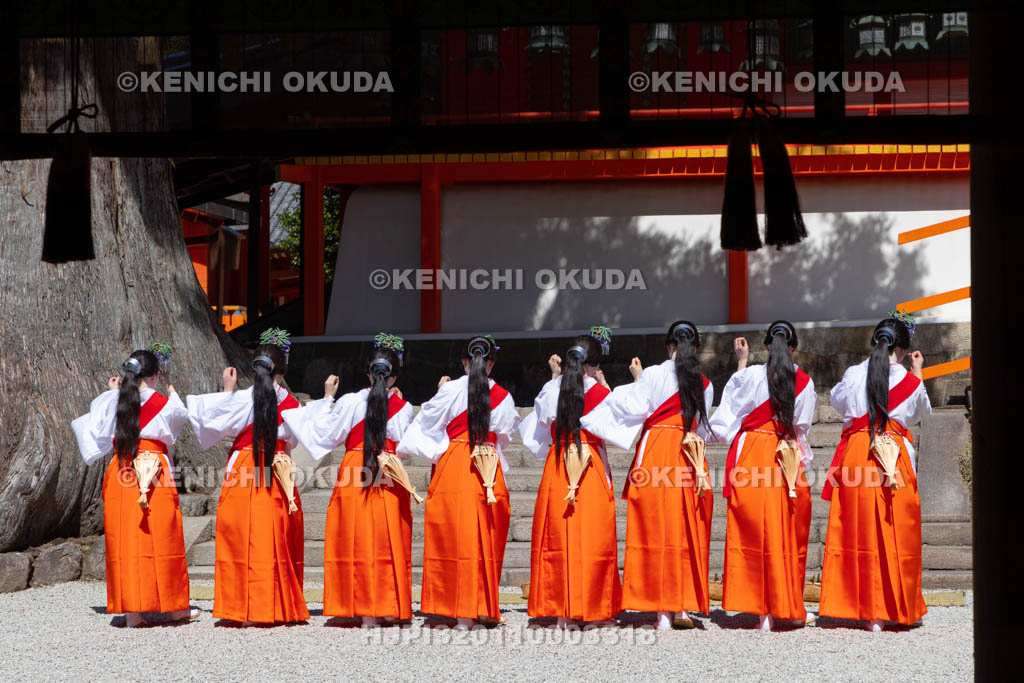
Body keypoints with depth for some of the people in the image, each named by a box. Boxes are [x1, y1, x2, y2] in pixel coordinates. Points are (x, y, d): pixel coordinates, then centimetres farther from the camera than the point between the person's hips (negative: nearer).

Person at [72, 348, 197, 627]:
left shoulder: (111, 402, 4)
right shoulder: (164, 403, -1)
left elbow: (96, 431, 16)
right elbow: (182, 416, 19)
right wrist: (174, 395, 38)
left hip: (120, 475, 2)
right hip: (154, 473, -2)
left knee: (125, 539, 4)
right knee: (161, 537, 5)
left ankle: (131, 610, 2)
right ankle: (174, 606, 13)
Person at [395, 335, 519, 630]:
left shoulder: (450, 390, -2)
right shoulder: (502, 397, 6)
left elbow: (426, 423, 9)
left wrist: (439, 394, 20)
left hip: (453, 466, -2)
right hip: (489, 472, 2)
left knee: (456, 537, -1)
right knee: (486, 538, 9)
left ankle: (461, 614, -4)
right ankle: (485, 609, 11)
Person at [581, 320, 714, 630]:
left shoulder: (654, 375, -3)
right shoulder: (705, 385, 10)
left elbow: (635, 407, -2)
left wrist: (637, 380, 10)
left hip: (655, 452, -3)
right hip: (690, 457, 3)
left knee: (656, 527, -2)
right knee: (687, 529, 8)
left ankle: (663, 609, -6)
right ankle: (684, 607, 6)